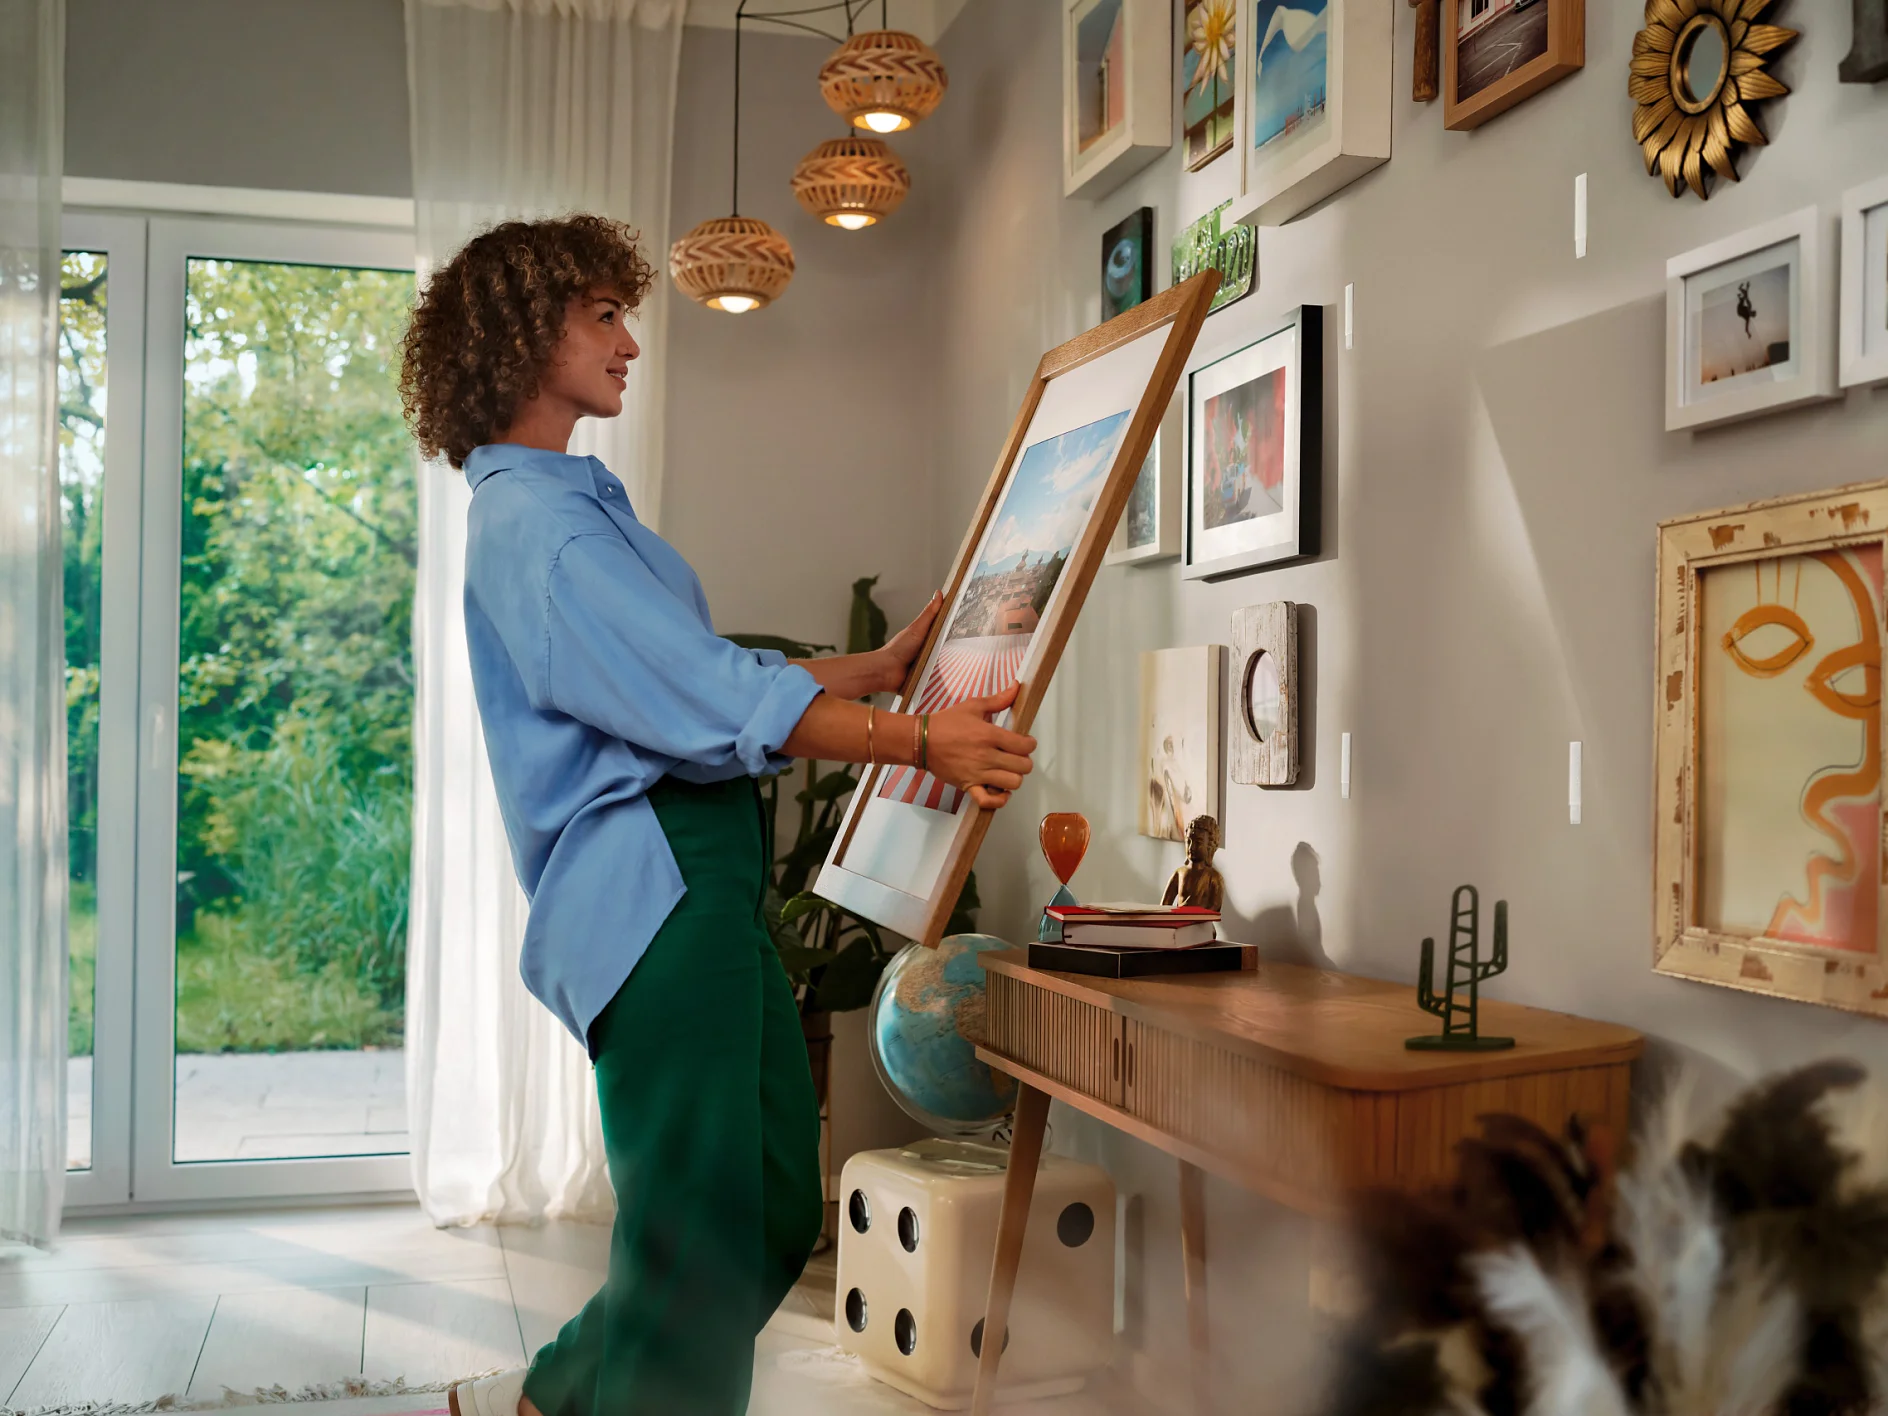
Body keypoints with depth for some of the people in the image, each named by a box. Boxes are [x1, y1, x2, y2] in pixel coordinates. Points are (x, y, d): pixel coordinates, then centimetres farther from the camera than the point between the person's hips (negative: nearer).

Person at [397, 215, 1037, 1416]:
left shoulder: (576, 501, 23)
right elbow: (714, 700, -19)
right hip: (653, 897, -11)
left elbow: (701, 675, 24)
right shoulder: (533, 523, -11)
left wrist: (887, 665, 23)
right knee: (703, 1230, -5)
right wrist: (920, 743, -20)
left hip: (708, 888, 11)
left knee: (778, 1205, 13)